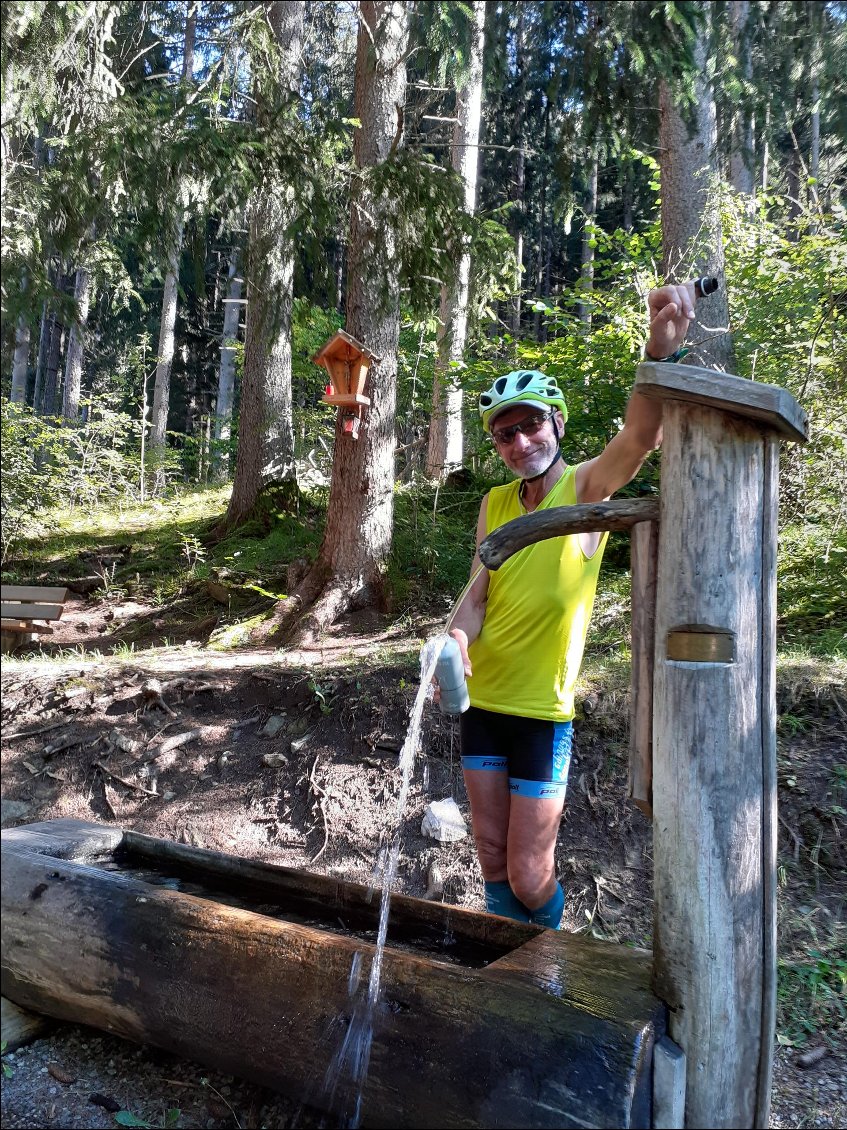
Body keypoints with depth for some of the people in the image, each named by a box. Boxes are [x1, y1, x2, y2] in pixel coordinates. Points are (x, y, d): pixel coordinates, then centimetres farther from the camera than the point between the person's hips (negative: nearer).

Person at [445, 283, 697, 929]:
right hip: (483, 701, 5)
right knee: (492, 854, 15)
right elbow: (479, 589, 3)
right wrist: (458, 638, -19)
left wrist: (662, 349, -48)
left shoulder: (587, 488, -10)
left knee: (528, 874, 4)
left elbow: (638, 438, -30)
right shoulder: (495, 504, 6)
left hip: (543, 712, -5)